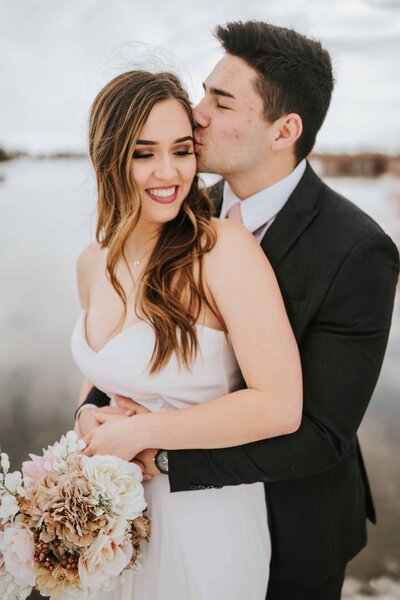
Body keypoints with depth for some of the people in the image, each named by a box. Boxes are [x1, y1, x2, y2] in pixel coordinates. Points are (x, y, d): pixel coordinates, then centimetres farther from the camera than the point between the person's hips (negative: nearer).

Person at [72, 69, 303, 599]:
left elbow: (279, 407, -28)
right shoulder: (94, 263, -3)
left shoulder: (225, 248, -24)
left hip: (203, 519, -5)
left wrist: (140, 432, -21)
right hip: (118, 505, 6)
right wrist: (90, 436, -2)